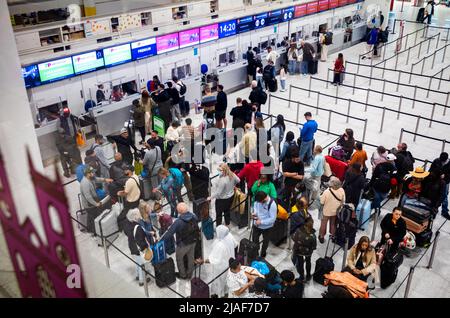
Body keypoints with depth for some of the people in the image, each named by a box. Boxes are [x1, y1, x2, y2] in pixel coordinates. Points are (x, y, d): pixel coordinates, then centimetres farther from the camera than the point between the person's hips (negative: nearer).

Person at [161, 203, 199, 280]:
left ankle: (182, 275, 38)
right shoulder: (194, 217, -16)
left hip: (183, 244, -5)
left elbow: (170, 232, -25)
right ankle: (189, 274, 44)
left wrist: (160, 241, -15)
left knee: (179, 258, 22)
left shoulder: (178, 222, -31)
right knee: (190, 257, 25)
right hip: (193, 241, 5)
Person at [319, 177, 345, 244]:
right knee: (333, 223, 28)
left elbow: (322, 202, -21)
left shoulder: (326, 192, -33)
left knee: (324, 224, 22)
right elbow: (343, 201, -9)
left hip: (327, 211, -2)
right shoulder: (341, 190, -24)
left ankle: (321, 236, 37)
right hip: (336, 211, 3)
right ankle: (333, 235, 46)